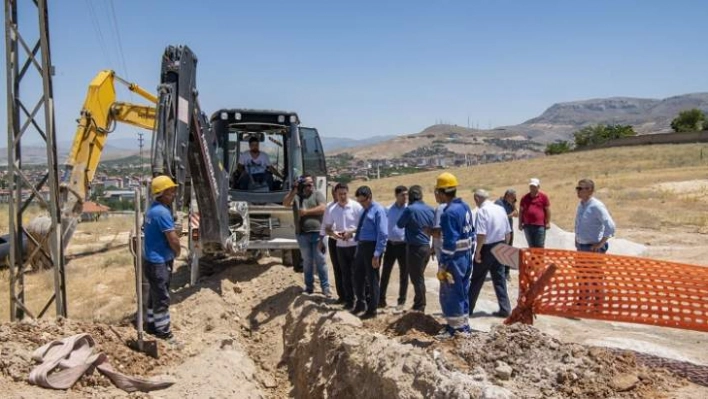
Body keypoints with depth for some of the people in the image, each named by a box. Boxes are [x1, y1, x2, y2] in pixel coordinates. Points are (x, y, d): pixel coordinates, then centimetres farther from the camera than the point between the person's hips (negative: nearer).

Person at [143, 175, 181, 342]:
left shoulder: (152, 209, 8)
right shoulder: (162, 212, -23)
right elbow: (173, 240, -22)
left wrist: (176, 234, 5)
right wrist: (177, 251, -4)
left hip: (152, 259, 10)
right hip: (159, 262, -10)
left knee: (154, 295, 20)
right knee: (162, 298, 0)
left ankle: (152, 324, 31)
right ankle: (163, 332, 8)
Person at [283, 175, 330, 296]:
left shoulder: (317, 194, 5)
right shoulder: (296, 196, 10)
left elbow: (322, 208, -9)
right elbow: (285, 203, -5)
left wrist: (306, 212, -12)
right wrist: (293, 190, -12)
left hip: (317, 232, -2)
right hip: (302, 234, 2)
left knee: (320, 260, 0)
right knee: (307, 261, 11)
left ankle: (325, 286, 5)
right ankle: (309, 286, 20)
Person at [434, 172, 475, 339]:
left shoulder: (449, 213, -21)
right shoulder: (465, 207, 7)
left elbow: (450, 243, -23)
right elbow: (471, 234, 13)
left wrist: (442, 266, -18)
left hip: (454, 260, -9)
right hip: (466, 257, 9)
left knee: (450, 295, 3)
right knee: (462, 292, 18)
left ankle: (456, 327, 12)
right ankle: (463, 325, 28)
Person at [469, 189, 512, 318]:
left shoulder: (482, 211, -16)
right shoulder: (501, 209, 6)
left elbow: (481, 234, -22)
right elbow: (508, 232, 10)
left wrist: (477, 251, -14)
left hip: (487, 248, -6)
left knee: (477, 280, 5)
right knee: (499, 279, 13)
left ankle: (468, 308, 15)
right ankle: (505, 309, 13)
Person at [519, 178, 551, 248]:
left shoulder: (543, 197, 3)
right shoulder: (524, 198, 12)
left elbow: (547, 210, 3)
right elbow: (521, 211, 14)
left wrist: (548, 222, -3)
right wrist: (520, 223, 9)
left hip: (540, 226, -3)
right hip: (527, 226, 4)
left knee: (540, 247, -3)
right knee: (531, 247, 10)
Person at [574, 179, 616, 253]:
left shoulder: (597, 206, -16)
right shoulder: (580, 205, 8)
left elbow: (610, 226, -22)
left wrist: (600, 244, -19)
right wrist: (577, 240, 13)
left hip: (593, 248, -8)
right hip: (580, 247, 8)